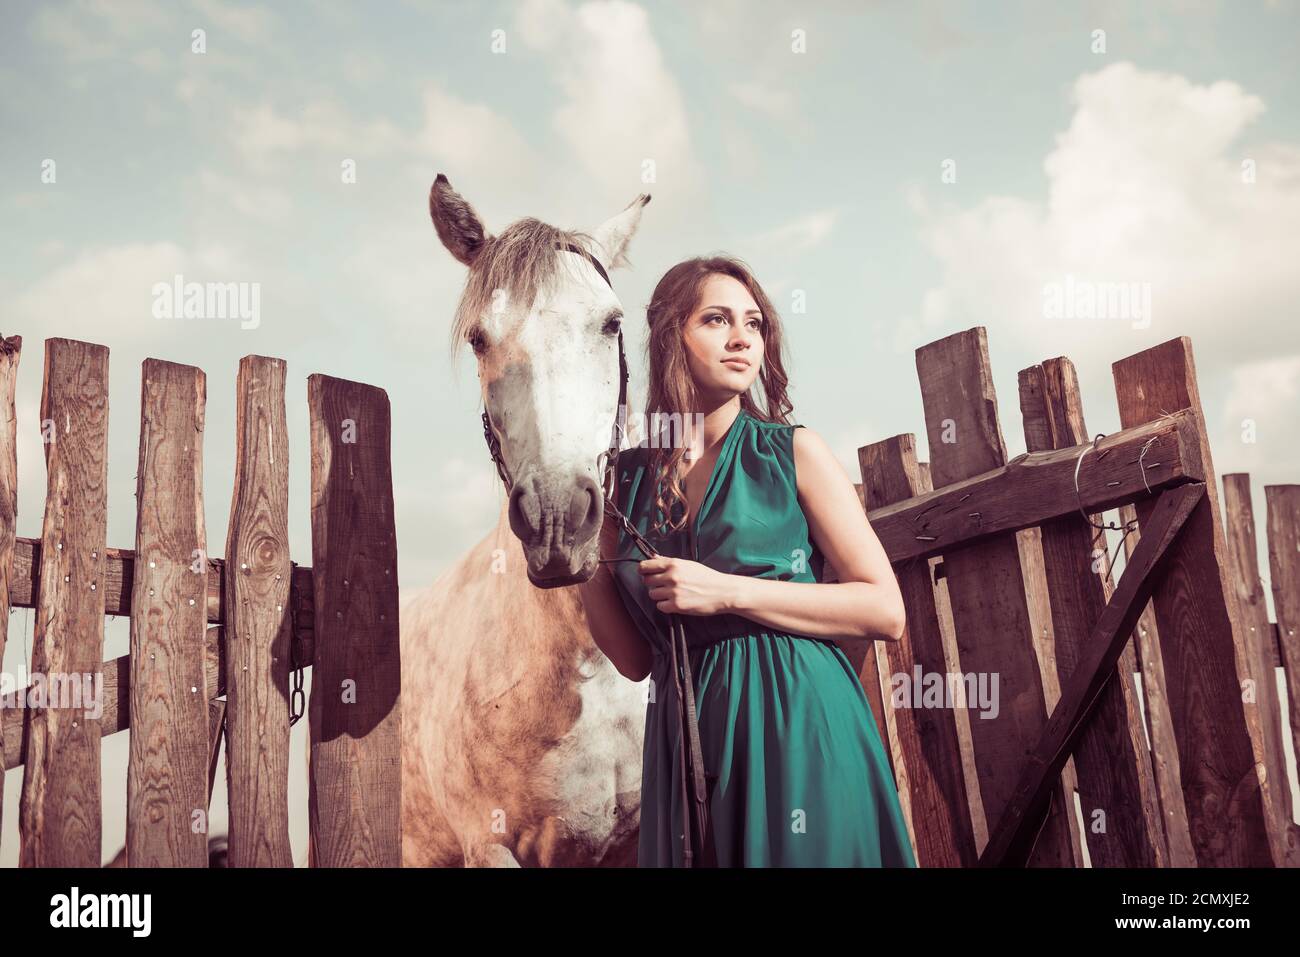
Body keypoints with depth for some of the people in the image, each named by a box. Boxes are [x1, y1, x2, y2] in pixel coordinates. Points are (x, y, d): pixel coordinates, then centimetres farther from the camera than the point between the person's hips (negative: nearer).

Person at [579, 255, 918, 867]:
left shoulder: (793, 452, -1)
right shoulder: (628, 476, 6)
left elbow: (886, 612, -7)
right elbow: (635, 660, 8)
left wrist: (727, 592, -14)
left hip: (798, 726, -2)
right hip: (685, 739, 2)